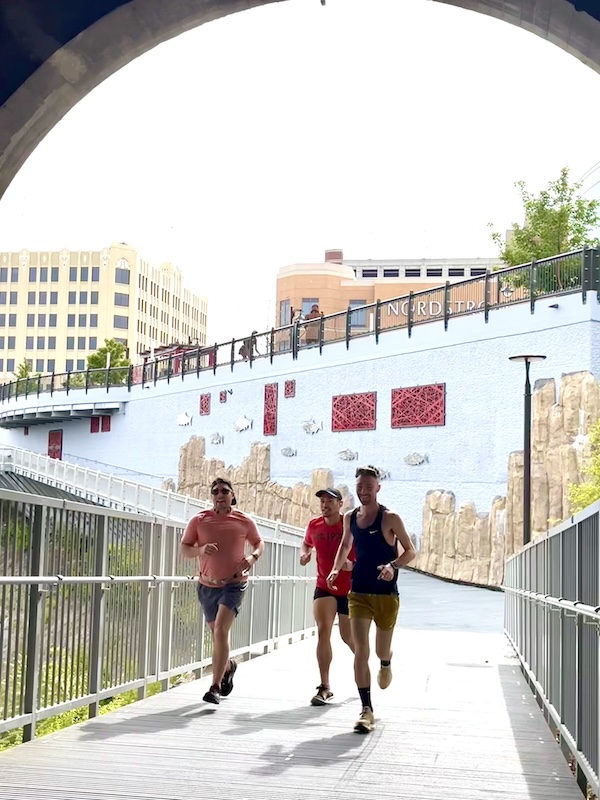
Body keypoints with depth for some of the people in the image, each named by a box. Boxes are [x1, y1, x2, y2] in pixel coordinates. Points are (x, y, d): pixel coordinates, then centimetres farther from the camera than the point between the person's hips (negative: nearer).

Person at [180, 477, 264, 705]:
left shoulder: (244, 521, -2)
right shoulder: (199, 520, -3)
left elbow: (259, 543, 13)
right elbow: (183, 549, -2)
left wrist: (253, 557, -9)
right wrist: (200, 550, -23)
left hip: (234, 584, -3)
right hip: (207, 584, 3)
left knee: (221, 631, -18)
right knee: (216, 633, 17)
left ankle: (215, 687, -16)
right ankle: (228, 666, 47)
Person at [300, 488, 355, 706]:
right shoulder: (314, 525, -1)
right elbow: (306, 543, 20)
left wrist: (353, 564, -30)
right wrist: (304, 554, -2)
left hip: (349, 589, -2)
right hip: (324, 587, 2)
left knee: (348, 636, 12)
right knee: (323, 631, -15)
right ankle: (325, 687, -12)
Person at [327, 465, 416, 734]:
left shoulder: (390, 519, -9)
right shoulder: (350, 518, 5)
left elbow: (410, 551, -5)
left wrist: (393, 565, -24)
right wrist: (336, 569, 8)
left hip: (386, 594, -2)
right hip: (358, 593, 2)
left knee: (381, 651, 12)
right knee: (360, 650, -11)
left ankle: (386, 664, 51)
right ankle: (366, 710, -9)